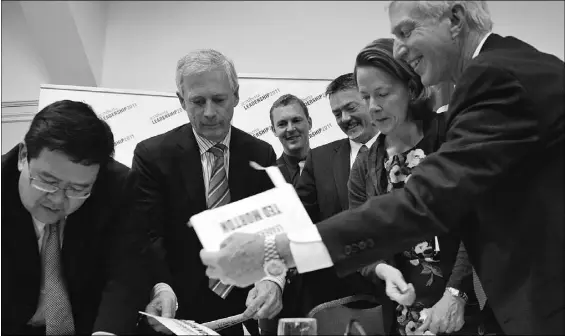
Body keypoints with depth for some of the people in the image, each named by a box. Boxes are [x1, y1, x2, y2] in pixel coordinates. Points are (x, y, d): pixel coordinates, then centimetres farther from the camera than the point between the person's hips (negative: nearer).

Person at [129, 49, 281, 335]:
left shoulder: (261, 155, -1)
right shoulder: (152, 155, -8)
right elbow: (147, 235, -14)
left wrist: (273, 279, -27)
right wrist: (159, 289, -33)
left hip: (247, 309, 3)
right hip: (179, 311, -2)